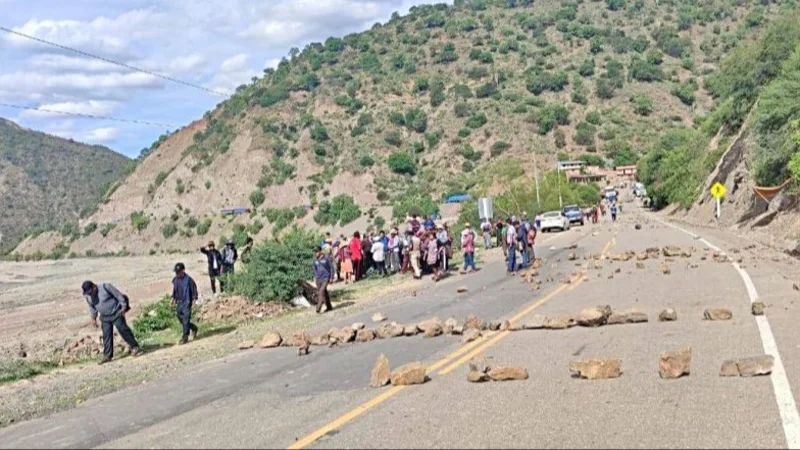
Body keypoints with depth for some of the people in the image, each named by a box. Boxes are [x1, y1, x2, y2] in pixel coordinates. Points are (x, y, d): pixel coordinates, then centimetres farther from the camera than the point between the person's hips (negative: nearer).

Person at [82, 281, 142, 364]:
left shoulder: (105, 287, -19)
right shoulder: (87, 296, -1)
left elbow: (118, 295, -12)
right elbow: (92, 307, 15)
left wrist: (123, 307, -12)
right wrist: (93, 318, 12)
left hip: (116, 313, -5)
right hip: (105, 317, 5)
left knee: (123, 329, -8)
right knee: (106, 336, 2)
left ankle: (135, 347, -1)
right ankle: (107, 356, 5)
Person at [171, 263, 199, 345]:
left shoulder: (188, 279, -14)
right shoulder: (175, 280, 4)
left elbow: (194, 289, -9)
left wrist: (194, 298, -15)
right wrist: (173, 298, 13)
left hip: (187, 302, -7)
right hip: (179, 303, 7)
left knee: (186, 320, -7)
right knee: (181, 319, 13)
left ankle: (185, 337, -2)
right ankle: (194, 328, 35)